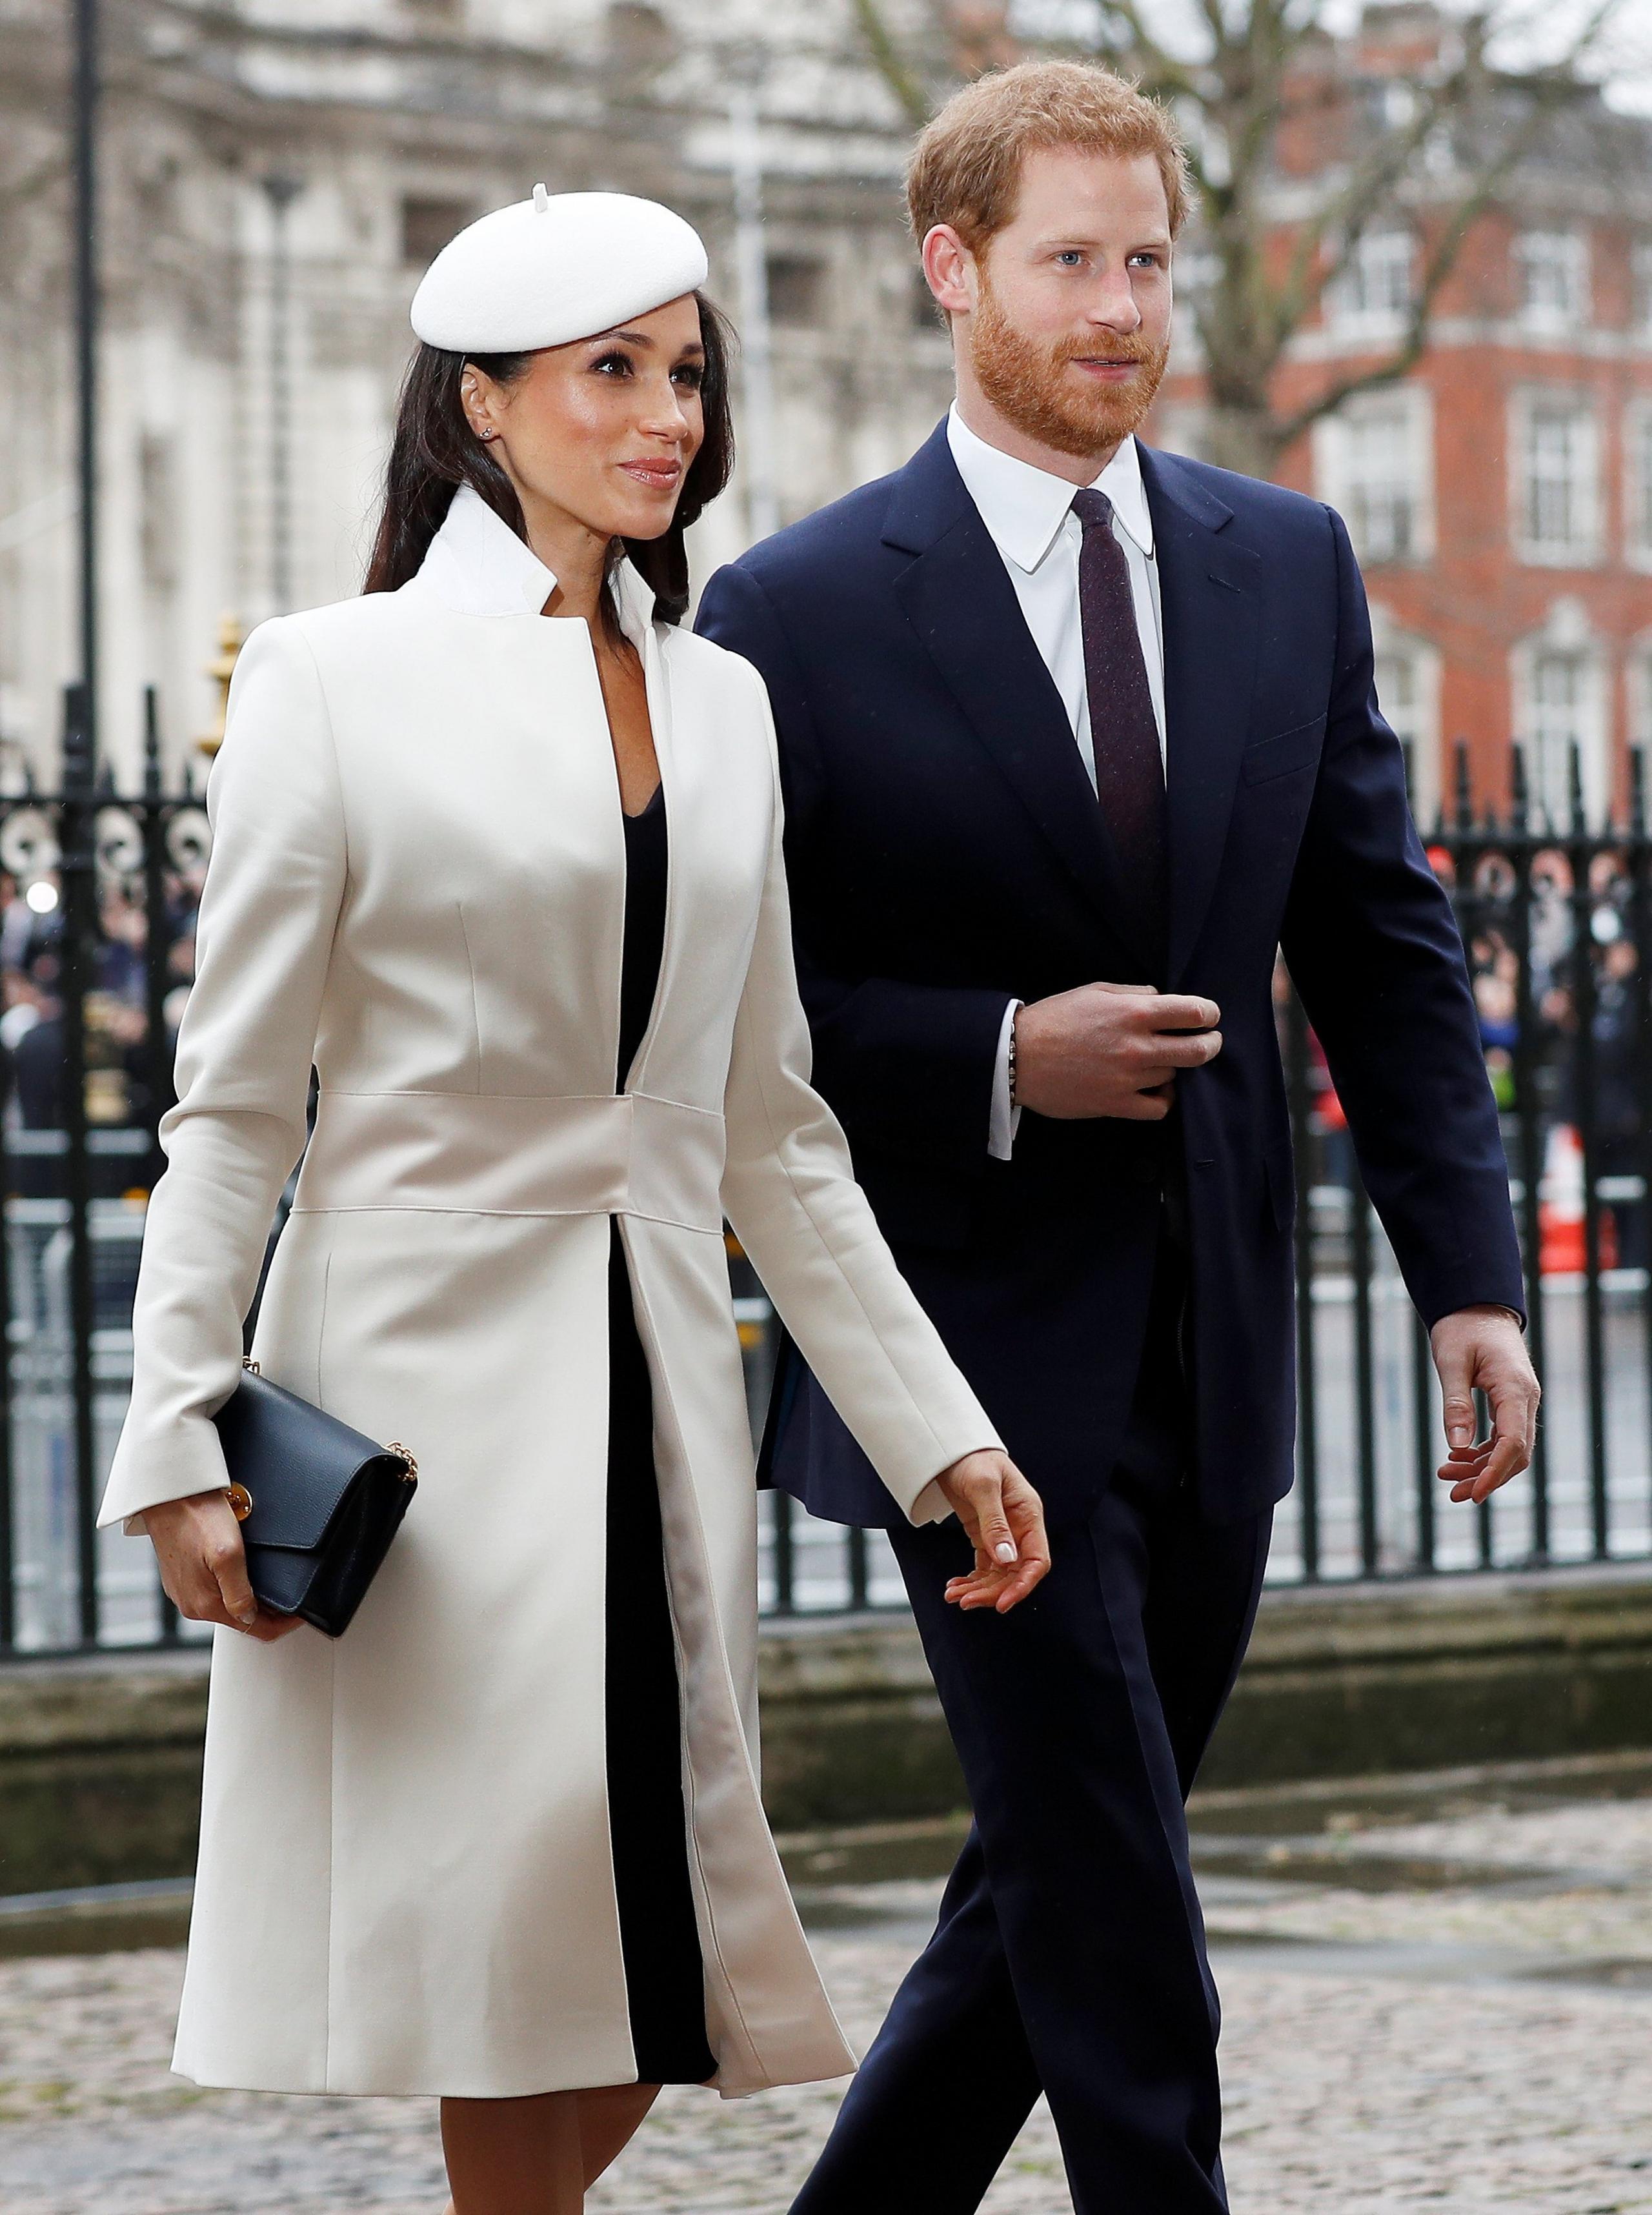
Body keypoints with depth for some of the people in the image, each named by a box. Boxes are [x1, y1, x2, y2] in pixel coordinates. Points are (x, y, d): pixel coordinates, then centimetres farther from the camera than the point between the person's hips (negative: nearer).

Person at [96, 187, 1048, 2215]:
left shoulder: (718, 702, 13)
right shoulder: (337, 680, -2)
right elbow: (233, 1103, -3)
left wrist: (940, 1437, 12)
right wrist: (180, 1446, -11)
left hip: (654, 1394, 5)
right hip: (429, 1379, -5)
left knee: (642, 1977, 3)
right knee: (523, 1957, -6)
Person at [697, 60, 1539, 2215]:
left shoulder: (1289, 566, 8)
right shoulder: (800, 615, -6)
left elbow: (1384, 947, 9)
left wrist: (1469, 1271, 1)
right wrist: (998, 1061, -17)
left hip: (1211, 1361, 5)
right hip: (980, 1359, -5)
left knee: (1060, 1883, 12)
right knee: (1110, 1903, -7)